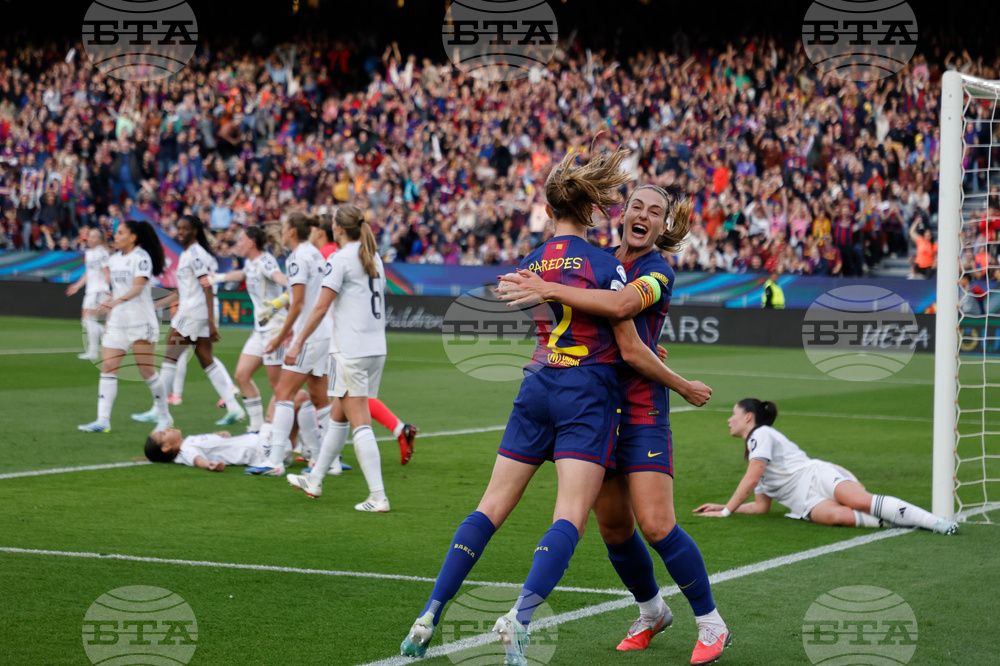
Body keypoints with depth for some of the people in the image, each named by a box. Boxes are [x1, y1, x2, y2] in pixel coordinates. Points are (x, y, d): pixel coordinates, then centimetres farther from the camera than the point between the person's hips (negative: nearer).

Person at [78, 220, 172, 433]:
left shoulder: (141, 257, -11)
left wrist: (115, 301, -37)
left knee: (147, 371, -4)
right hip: (117, 323, 7)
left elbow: (138, 286, -25)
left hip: (141, 323, -7)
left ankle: (164, 417, 13)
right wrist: (108, 313, 18)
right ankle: (103, 420, -7)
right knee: (108, 368, -4)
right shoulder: (114, 259, 12)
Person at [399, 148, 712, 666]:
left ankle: (429, 616, 5)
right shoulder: (605, 265, -8)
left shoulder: (527, 267, 8)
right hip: (587, 395, -5)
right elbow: (630, 351, -6)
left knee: (491, 507, 9)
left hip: (536, 388, 5)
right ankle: (519, 618, -27)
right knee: (570, 518, -9)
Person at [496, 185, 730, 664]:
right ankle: (651, 612, 32)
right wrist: (523, 284, -1)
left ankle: (711, 625, 2)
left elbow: (621, 305, -29)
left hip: (642, 409, -6)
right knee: (612, 525, 9)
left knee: (655, 524, -13)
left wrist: (548, 289, -31)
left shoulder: (658, 270, -9)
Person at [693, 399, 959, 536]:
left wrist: (727, 511, -1)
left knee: (862, 501, -34)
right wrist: (723, 507, 28)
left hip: (819, 476, -6)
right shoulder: (754, 455, 32)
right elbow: (761, 506, 33)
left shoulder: (761, 434, 4)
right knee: (833, 515, -32)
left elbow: (751, 479, -7)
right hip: (807, 503, 6)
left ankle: (935, 521, -39)